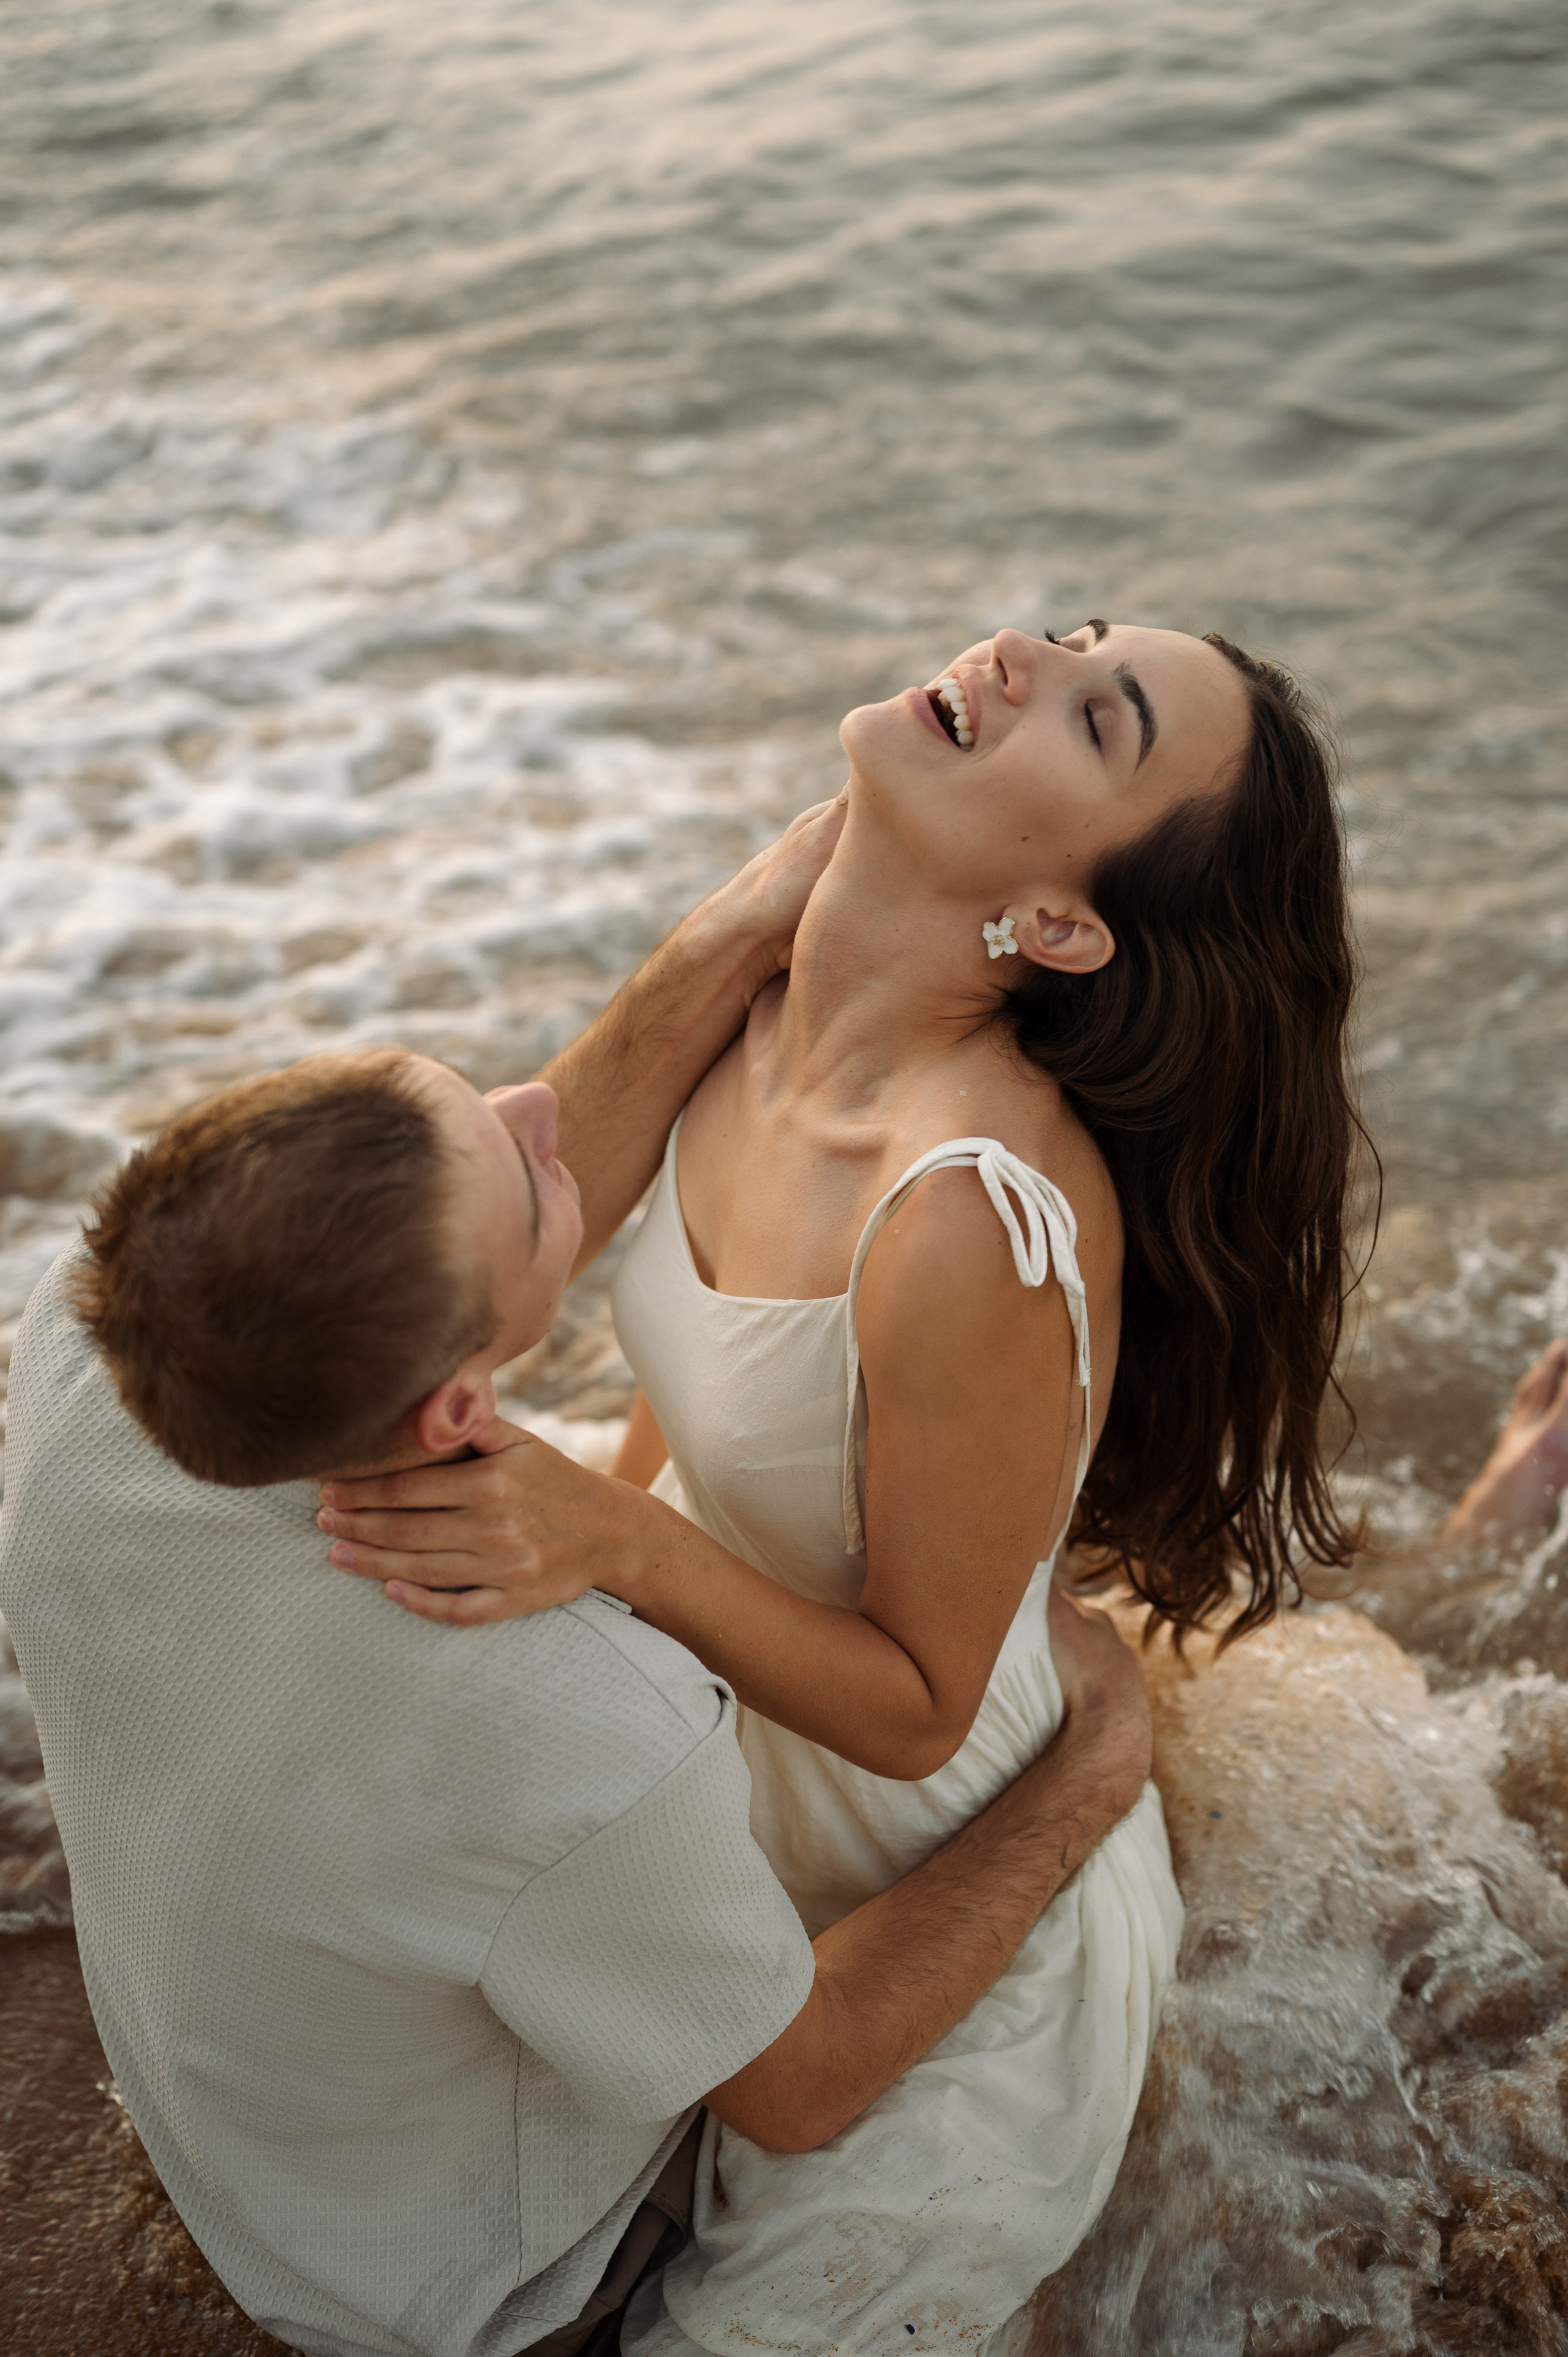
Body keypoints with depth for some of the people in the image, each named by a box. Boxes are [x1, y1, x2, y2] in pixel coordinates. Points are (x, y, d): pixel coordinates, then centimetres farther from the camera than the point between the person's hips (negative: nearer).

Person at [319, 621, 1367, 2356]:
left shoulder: (988, 1220, -36)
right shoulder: (754, 1011, -13)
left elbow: (917, 1710, -23)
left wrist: (619, 1550, -36)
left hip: (941, 1927, -7)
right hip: (730, 1772, 7)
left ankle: (1092, 2077, 29)